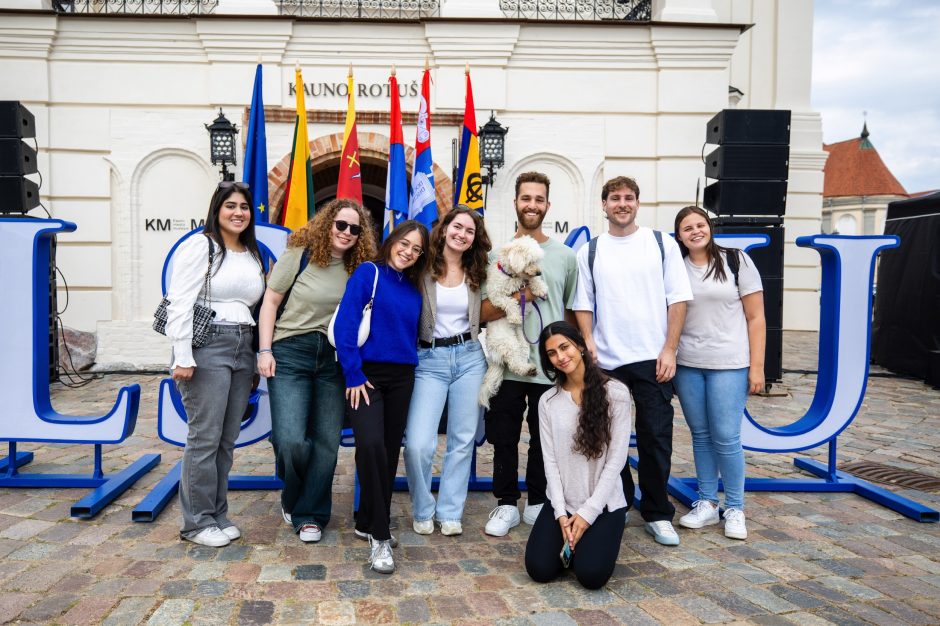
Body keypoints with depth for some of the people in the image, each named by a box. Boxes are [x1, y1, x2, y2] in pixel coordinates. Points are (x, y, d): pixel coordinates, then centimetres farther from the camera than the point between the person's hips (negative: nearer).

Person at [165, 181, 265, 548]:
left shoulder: (253, 255, 17)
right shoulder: (200, 246, -3)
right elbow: (180, 304, -10)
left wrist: (259, 355, 13)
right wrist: (183, 358, -15)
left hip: (243, 350, 7)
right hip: (207, 347, -6)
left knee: (227, 439, 10)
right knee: (205, 438, -4)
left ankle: (217, 515, 22)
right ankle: (197, 522, 9)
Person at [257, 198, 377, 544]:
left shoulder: (357, 267, 6)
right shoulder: (299, 254, -4)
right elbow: (270, 301, -1)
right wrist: (265, 350, -7)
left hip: (334, 358, 4)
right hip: (291, 352, -3)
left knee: (326, 441, 4)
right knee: (291, 440, -10)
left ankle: (309, 514, 19)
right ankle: (293, 496, 21)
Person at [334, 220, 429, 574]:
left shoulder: (414, 289, 12)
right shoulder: (368, 273, -4)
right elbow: (345, 325, -11)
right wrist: (354, 376, -14)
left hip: (401, 378, 6)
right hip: (367, 374, -6)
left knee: (390, 451, 9)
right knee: (371, 445, -22)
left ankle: (368, 523, 26)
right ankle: (379, 535, -12)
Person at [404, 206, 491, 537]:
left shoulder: (476, 274, 8)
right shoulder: (423, 268, -4)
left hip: (469, 357, 4)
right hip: (429, 360, -3)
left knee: (462, 440, 8)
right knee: (418, 443, -11)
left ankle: (450, 512, 24)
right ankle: (422, 510, 15)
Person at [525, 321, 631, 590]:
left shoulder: (616, 393, -8)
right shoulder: (548, 401, 2)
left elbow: (616, 459, -9)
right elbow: (550, 460, -1)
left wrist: (588, 513, -12)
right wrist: (561, 513, -10)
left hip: (605, 503, -3)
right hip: (562, 502, 3)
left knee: (591, 575, -18)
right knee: (539, 569, -12)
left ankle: (594, 539, 16)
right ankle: (571, 539, 19)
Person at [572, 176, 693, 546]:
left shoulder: (662, 244, 4)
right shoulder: (589, 252, 8)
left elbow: (678, 300, 2)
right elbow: (583, 305, 10)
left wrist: (669, 350, -6)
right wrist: (589, 342, -6)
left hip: (652, 360, -1)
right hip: (606, 361, 2)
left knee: (655, 438, 2)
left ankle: (657, 514, 18)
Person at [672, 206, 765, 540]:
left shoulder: (736, 261, 0)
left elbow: (756, 317, -1)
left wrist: (757, 366, -6)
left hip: (729, 365, -3)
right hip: (687, 365, 3)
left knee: (726, 437, -4)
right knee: (701, 435, 10)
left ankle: (735, 509, 13)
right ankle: (707, 503, 22)